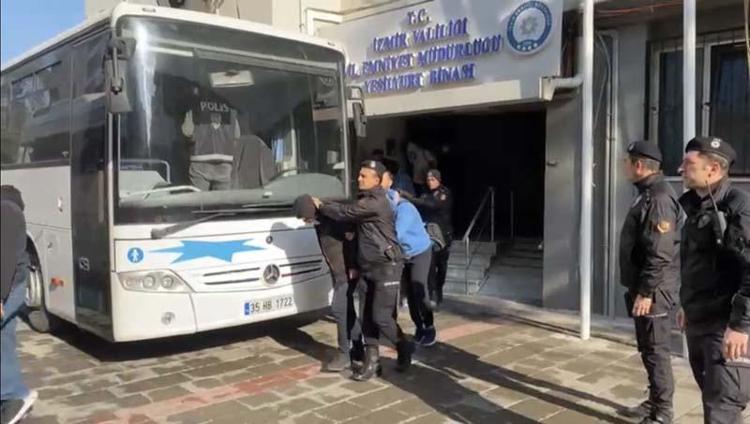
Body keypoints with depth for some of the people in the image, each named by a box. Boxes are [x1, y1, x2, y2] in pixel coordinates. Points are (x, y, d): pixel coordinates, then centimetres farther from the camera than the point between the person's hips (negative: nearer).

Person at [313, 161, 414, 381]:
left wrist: (320, 205, -2)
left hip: (387, 266, -10)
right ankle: (371, 362, 13)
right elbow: (347, 210, 13)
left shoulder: (375, 203, -18)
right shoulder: (365, 200, 16)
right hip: (371, 267, 10)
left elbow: (345, 212, -16)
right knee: (368, 317, 7)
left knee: (381, 316, -7)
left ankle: (405, 348, 17)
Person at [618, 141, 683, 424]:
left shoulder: (659, 198, -19)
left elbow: (660, 253, -24)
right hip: (643, 288, 10)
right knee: (648, 349, 18)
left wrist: (646, 292, -22)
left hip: (653, 292, -10)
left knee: (655, 351, -1)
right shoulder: (648, 194, 14)